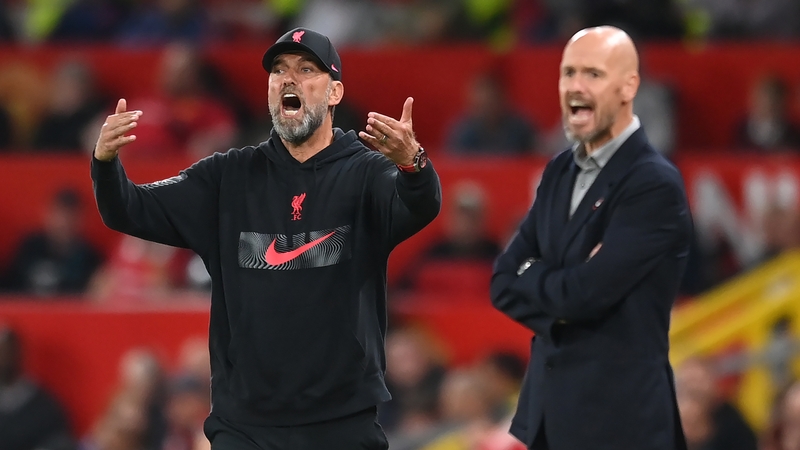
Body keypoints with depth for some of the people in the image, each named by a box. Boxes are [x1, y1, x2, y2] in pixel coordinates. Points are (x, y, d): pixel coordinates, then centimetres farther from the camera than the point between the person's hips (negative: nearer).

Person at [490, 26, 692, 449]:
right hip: (549, 408, 7)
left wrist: (528, 274, -2)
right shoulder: (559, 171, 11)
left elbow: (585, 294, -21)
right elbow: (504, 284, 7)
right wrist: (558, 306, -13)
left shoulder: (655, 185, -15)